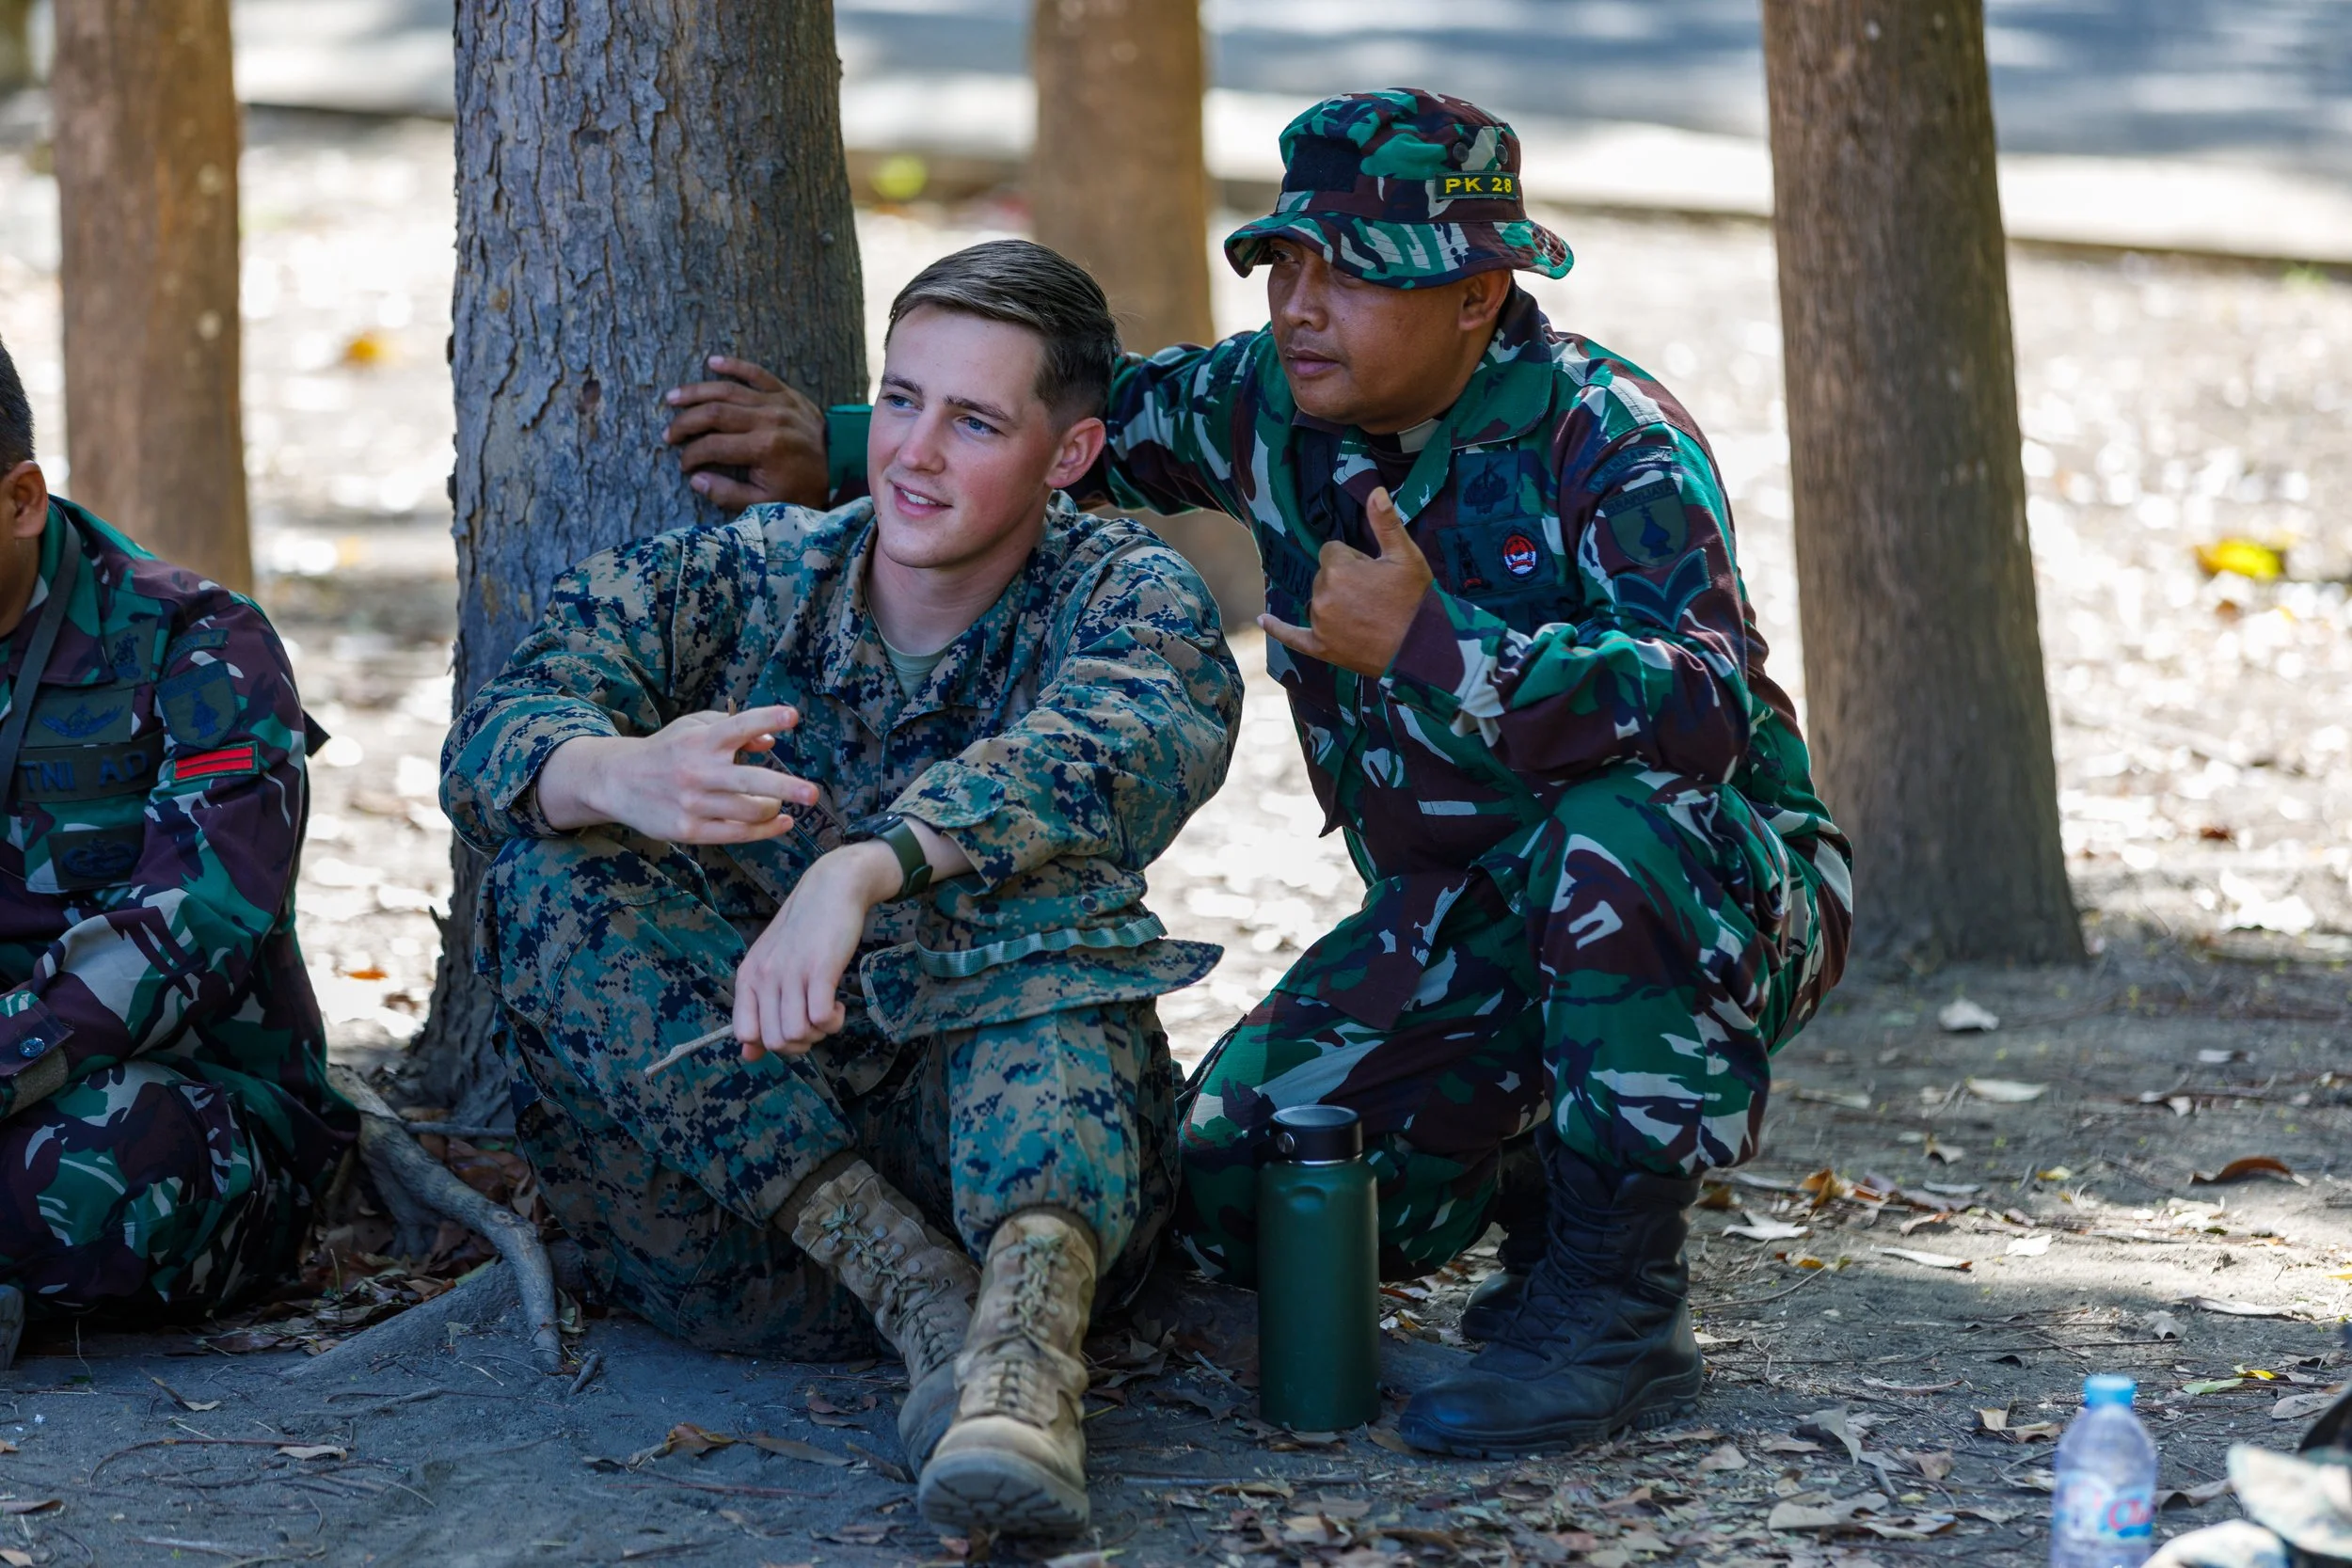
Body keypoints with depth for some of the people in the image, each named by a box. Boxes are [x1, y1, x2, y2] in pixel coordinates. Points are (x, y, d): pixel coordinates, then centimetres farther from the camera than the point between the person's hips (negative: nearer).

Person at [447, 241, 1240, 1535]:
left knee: (1043, 882, -27)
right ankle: (925, 1295, -28)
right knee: (561, 874, -18)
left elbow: (1134, 740, -26)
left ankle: (1029, 1323, -51)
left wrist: (864, 870, -44)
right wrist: (621, 776, -37)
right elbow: (494, 743, -12)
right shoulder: (729, 581, 6)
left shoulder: (1120, 595, -1)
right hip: (729, 1184, 2)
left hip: (1003, 1172, -2)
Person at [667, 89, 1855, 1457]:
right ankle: (1544, 1180, 18)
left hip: (1716, 898, -6)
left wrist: (1428, 648, -39)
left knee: (1613, 830, -41)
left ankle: (1621, 1303, -24)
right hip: (1463, 912, 6)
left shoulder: (1613, 444, -23)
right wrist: (837, 447, 13)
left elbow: (1704, 711, -39)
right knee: (1236, 1192, -10)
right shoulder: (1278, 404, -3)